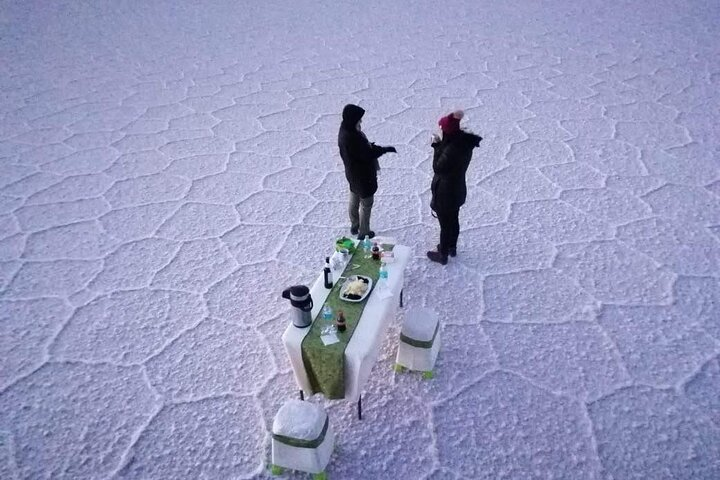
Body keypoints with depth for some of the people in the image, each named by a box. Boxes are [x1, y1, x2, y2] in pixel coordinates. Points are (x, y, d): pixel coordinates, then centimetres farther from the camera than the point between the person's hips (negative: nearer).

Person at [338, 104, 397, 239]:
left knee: (354, 200, 25)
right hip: (362, 175, -9)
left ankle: (354, 226, 45)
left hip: (353, 172, 9)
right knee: (366, 204, 10)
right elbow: (367, 155, -27)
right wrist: (385, 149, -20)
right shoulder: (353, 138, -34)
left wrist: (370, 146, -2)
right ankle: (363, 233, 25)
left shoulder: (345, 130, -4)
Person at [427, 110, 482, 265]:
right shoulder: (464, 142, -7)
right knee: (453, 221, 26)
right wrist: (440, 145, -9)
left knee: (445, 225, 11)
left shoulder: (451, 149, -33)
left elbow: (437, 168, -20)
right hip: (457, 190, 8)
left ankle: (442, 255, 30)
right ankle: (452, 247, 47)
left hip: (445, 194, -8)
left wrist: (437, 146, -15)